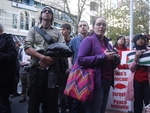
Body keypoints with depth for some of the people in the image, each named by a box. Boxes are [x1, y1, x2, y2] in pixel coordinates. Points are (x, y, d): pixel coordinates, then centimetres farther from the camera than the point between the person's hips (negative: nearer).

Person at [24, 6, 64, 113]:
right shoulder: (33, 30, 11)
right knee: (34, 100, 4)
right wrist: (43, 58, -15)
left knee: (52, 100, 6)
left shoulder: (57, 32, 14)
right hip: (37, 69, -1)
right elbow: (27, 48, -2)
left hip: (53, 69, 1)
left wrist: (52, 59, -15)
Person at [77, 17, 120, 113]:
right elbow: (81, 60, -18)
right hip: (95, 82, -7)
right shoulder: (88, 40, -4)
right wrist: (103, 57, -18)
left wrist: (116, 60, 2)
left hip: (107, 82, 8)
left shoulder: (107, 43, 18)